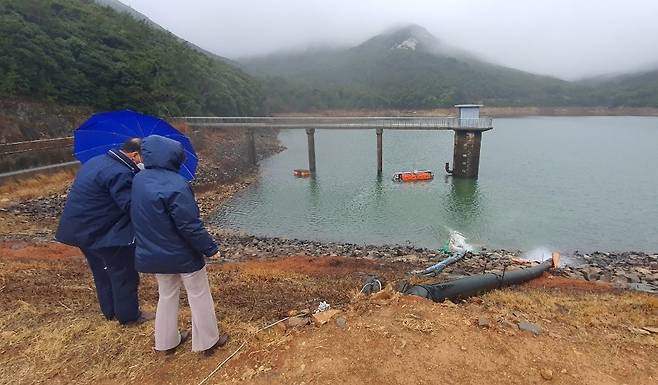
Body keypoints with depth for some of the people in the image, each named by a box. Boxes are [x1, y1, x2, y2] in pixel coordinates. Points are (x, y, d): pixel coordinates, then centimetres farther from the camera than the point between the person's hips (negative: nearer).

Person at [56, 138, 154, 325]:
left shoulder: (97, 161, 8)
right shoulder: (120, 173, -25)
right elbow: (131, 206, -28)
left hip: (79, 228, 10)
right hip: (103, 231, -10)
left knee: (102, 272, 22)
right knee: (124, 273, 5)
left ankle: (110, 311, 37)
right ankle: (129, 315, 19)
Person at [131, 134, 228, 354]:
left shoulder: (139, 180, -2)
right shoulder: (175, 185, -27)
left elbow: (139, 218, 10)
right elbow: (190, 225, -26)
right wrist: (210, 248, -16)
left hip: (153, 254, 7)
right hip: (183, 255, -7)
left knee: (167, 295, 24)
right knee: (199, 297, 11)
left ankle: (166, 341, 39)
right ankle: (207, 341, 26)